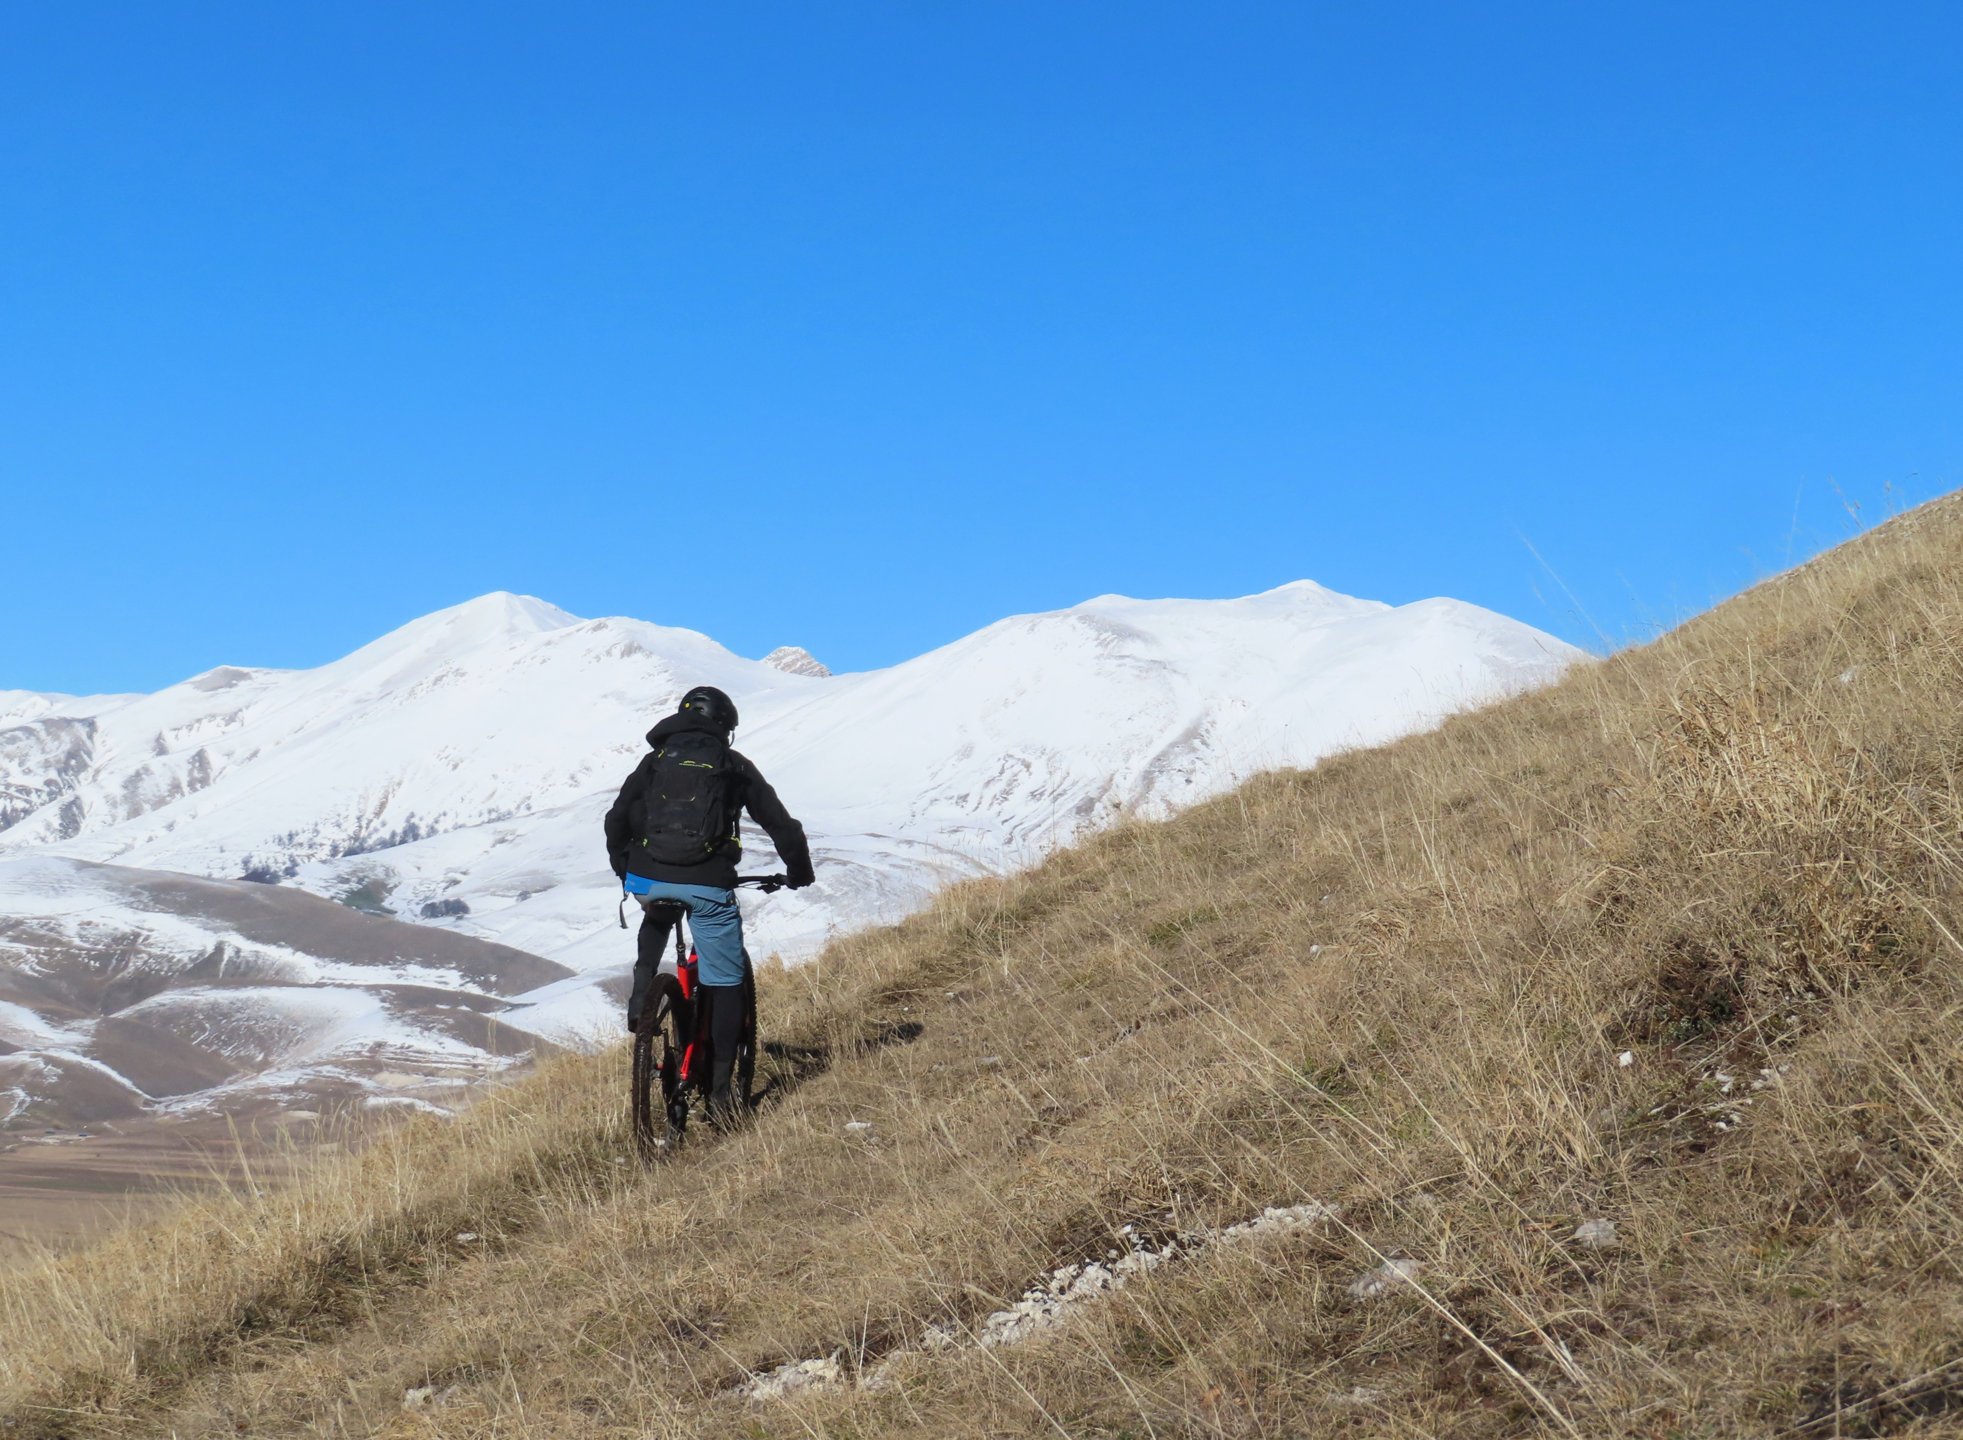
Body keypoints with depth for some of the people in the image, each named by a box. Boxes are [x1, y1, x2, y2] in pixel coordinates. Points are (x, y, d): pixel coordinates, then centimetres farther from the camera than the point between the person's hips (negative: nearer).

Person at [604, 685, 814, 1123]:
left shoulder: (656, 760, 16)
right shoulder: (736, 767, 12)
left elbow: (617, 820, 15)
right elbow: (781, 824, 13)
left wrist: (625, 870, 33)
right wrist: (798, 871, 30)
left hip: (647, 879, 3)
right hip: (708, 885, -2)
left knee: (656, 918, 39)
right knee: (726, 981, 9)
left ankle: (642, 993, 17)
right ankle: (720, 1085, 2)